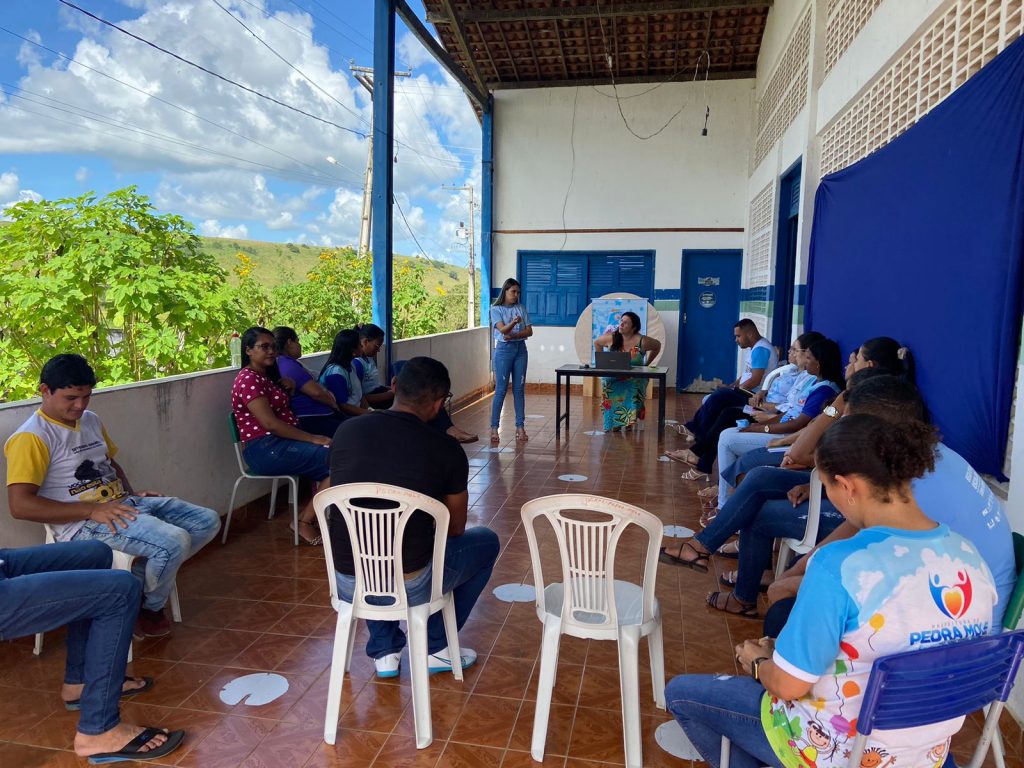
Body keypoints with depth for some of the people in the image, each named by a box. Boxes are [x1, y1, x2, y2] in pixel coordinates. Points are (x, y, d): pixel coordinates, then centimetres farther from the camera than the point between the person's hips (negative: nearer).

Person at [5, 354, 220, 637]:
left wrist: (133, 495, 9)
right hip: (83, 523, -9)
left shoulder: (91, 420, 15)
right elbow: (20, 505, -20)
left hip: (124, 504, 9)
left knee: (208, 521, 0)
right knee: (174, 541, -29)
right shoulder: (31, 437, -12)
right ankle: (150, 607, 1)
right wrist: (92, 510, -22)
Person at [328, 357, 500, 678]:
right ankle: (436, 648, 25)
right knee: (486, 541, 22)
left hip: (346, 584, 4)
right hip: (410, 587, -4)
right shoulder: (446, 450, -11)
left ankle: (384, 651, 33)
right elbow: (455, 529, 4)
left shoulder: (346, 431, -1)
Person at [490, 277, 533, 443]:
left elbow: (529, 331, 4)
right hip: (504, 350, -4)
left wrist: (513, 335, -12)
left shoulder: (521, 309, 10)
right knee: (501, 389, -5)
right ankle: (494, 428, 0)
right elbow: (503, 329, -15)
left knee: (519, 389, 5)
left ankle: (520, 427, 9)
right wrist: (514, 322, -35)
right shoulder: (496, 309, -1)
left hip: (520, 349, 4)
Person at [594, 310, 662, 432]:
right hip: (612, 377, 1)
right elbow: (597, 343, 14)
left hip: (634, 378, -1)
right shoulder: (611, 338, -5)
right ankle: (613, 423, -16)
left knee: (632, 392, -32)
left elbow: (657, 346, 7)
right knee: (612, 391, -30)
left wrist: (646, 363, 5)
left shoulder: (642, 341, -11)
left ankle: (629, 422, -16)